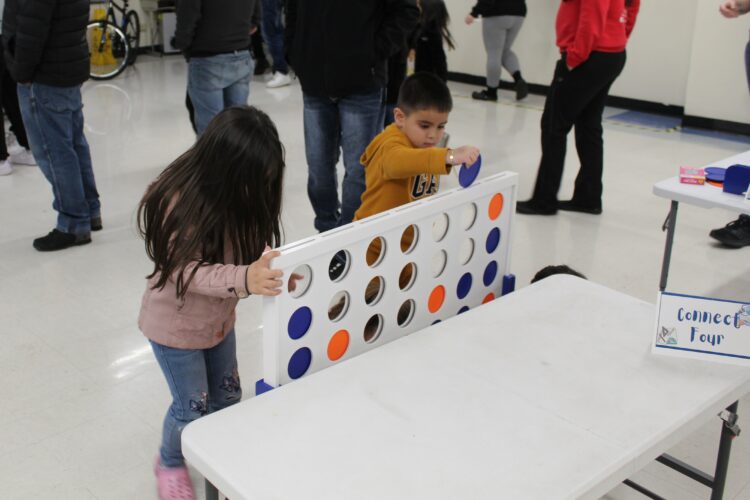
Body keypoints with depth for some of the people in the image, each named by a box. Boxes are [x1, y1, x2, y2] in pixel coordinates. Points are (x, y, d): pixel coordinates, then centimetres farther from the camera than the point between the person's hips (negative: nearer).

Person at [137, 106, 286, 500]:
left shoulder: (243, 195, -11)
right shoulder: (180, 202, -31)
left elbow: (254, 251, -6)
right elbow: (184, 270, -34)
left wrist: (276, 271, -28)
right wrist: (243, 279, -49)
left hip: (219, 318, 6)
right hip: (175, 324, -6)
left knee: (227, 395, 19)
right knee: (192, 406, 9)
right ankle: (170, 465, 40)